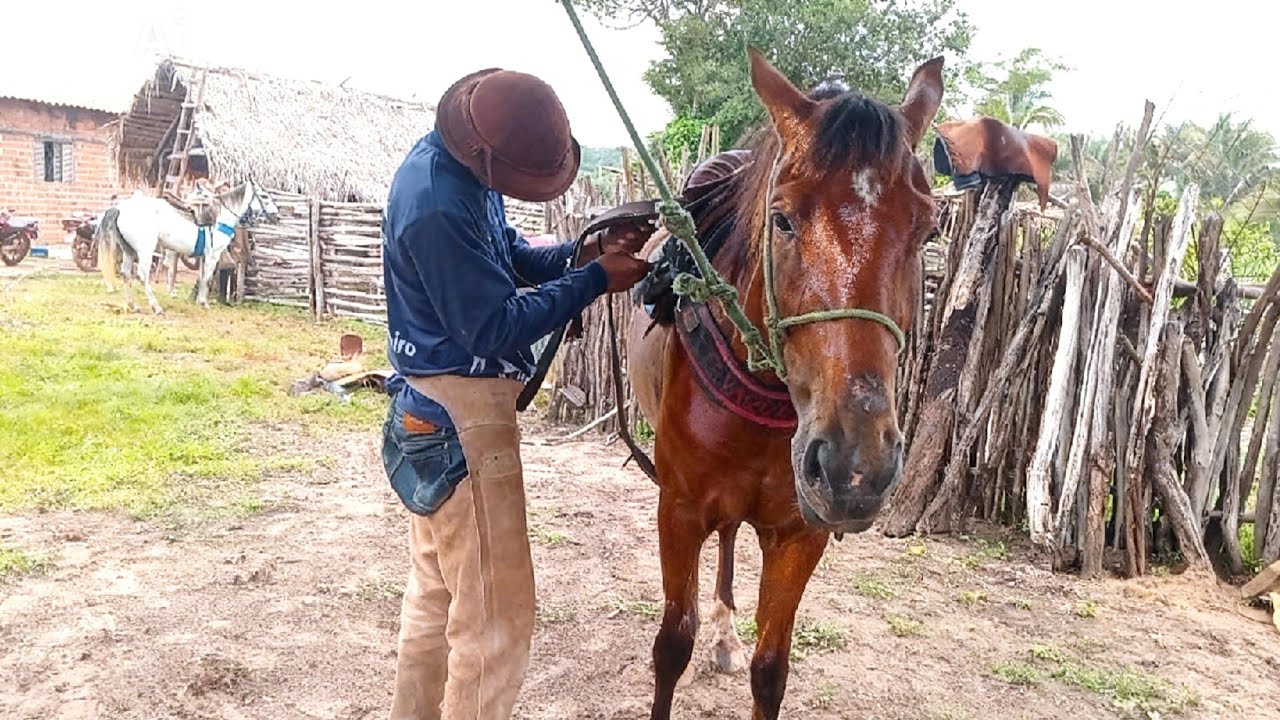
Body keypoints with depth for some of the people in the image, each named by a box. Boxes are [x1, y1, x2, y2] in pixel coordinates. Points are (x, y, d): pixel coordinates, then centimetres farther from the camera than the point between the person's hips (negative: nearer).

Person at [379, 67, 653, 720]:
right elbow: (495, 326, -22)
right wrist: (595, 279, -17)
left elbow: (509, 255, 15)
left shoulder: (456, 162, 5)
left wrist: (581, 252, -1)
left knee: (438, 587, 23)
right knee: (497, 611, 1)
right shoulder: (438, 205, -26)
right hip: (462, 415, -11)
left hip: (436, 407, 11)